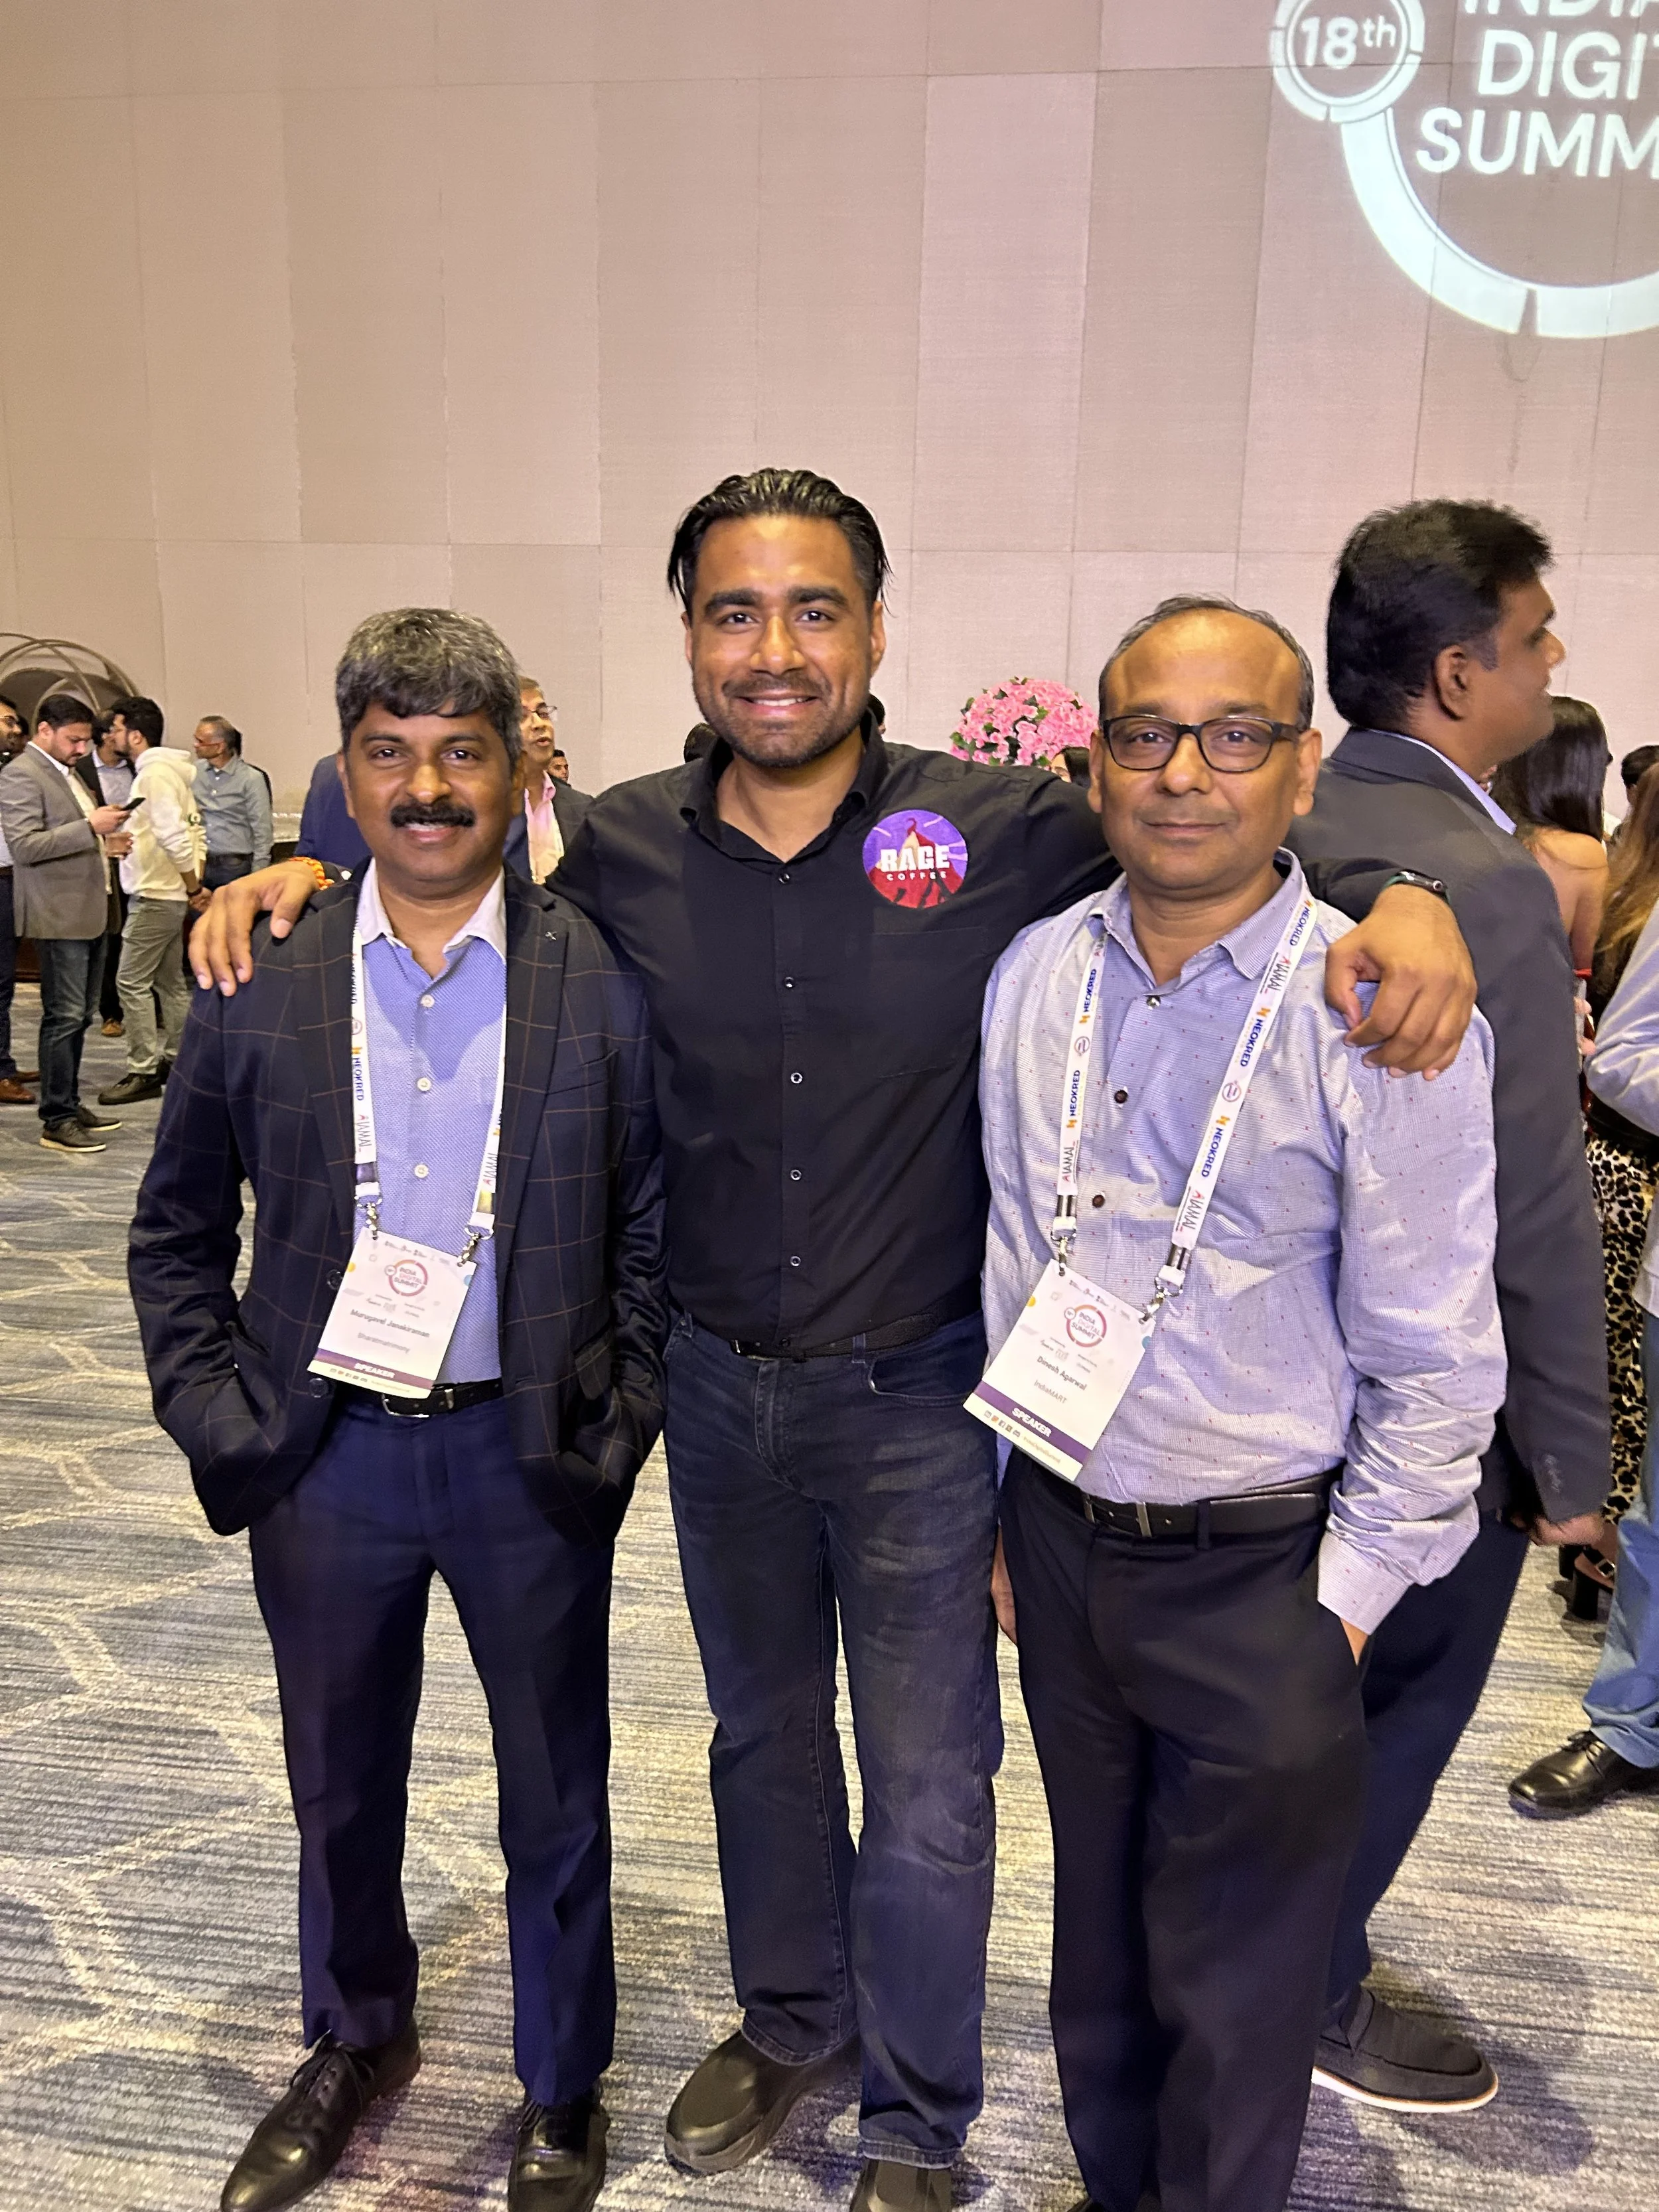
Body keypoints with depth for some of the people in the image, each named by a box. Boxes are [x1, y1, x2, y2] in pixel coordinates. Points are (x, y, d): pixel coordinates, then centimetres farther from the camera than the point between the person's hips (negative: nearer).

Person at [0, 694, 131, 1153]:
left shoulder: (66, 772, 19)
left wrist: (105, 845, 12)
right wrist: (90, 827, -22)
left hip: (90, 912, 9)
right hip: (59, 915, -9)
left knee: (80, 1016, 13)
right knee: (64, 1018, -7)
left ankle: (69, 1104, 22)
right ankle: (56, 1121, -1)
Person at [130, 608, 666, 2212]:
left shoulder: (602, 982, -7)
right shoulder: (260, 983, -3)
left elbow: (654, 1226, -1)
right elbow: (176, 1231, 6)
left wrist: (617, 1418, -7)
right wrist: (216, 1417, -2)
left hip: (530, 1455, -1)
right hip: (325, 1455, 2)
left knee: (555, 1797, 16)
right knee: (340, 1789, 22)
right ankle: (356, 2044, 51)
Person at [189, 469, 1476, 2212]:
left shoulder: (1001, 828, -14)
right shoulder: (626, 844, -5)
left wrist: (1402, 901, -26)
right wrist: (306, 875, -1)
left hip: (921, 1397, -3)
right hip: (717, 1383, 3)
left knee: (928, 1792, 12)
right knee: (761, 1730, 24)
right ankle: (790, 2020, 51)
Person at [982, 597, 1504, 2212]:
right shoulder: (1034, 976, -2)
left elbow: (1435, 1358, -10)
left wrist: (1349, 1598, -8)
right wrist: (1011, 1505, 10)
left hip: (1259, 1573, -4)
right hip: (1059, 1539, 5)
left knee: (1235, 1998, 14)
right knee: (1096, 1932, 24)